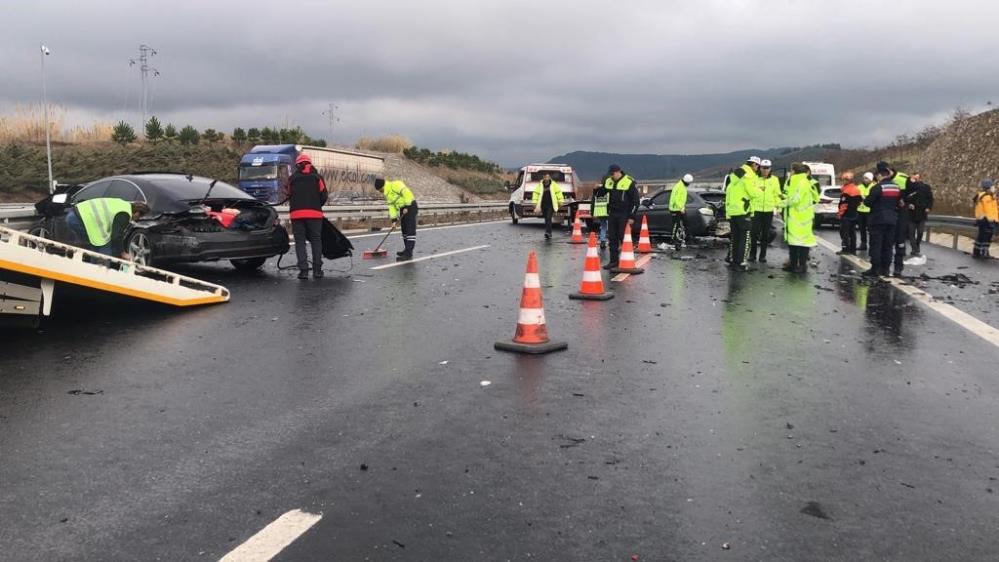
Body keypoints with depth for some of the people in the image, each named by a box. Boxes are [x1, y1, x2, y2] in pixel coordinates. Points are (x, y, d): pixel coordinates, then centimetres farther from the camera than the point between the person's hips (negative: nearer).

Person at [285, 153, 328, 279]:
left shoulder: (292, 178, 10)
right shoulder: (317, 177, 6)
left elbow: (289, 195, 13)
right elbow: (324, 195, 4)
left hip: (296, 213, 1)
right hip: (314, 213, 0)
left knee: (300, 241, 4)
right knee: (316, 240, 7)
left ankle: (303, 270, -4)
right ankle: (317, 270, 4)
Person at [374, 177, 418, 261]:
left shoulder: (395, 185, -15)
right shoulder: (387, 194, 14)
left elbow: (406, 193, -24)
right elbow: (391, 206, 13)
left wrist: (407, 207, -22)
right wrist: (394, 219, 5)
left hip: (410, 207, -10)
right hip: (403, 210, 10)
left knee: (410, 230, -13)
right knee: (405, 231, 15)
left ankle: (408, 253, -18)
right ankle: (407, 250, 25)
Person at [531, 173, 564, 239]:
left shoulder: (554, 185, 3)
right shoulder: (539, 186, 7)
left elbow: (558, 193, 6)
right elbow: (535, 194, 8)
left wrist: (560, 202, 3)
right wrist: (535, 203, 2)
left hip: (551, 205, -3)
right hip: (543, 205, 3)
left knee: (548, 218, -18)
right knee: (547, 219, 10)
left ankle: (548, 232, -26)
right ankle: (549, 234, 21)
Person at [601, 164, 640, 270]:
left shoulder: (629, 182, -11)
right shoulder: (608, 182, 8)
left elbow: (636, 200, -9)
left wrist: (632, 216, -12)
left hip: (624, 215, -6)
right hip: (612, 214, 6)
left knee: (624, 238, -5)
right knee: (612, 238, 7)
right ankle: (613, 260, 13)